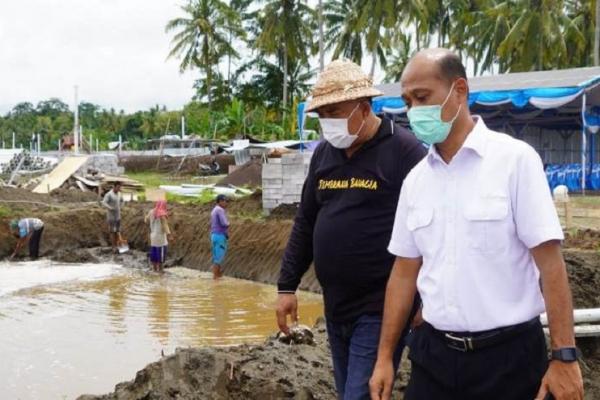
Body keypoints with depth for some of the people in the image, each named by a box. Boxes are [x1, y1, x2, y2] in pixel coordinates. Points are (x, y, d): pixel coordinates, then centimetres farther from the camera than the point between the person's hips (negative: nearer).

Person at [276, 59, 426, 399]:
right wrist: (287, 286, 14)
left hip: (380, 310, -7)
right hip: (335, 309, 7)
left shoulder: (405, 151, -11)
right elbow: (305, 224, 17)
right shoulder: (324, 154, 10)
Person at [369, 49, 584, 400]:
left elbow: (549, 260, -11)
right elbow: (405, 270, 11)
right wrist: (385, 356, 10)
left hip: (508, 354, -4)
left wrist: (565, 355, -15)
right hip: (434, 354, 4)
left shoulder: (515, 159, -8)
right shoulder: (415, 179, 6)